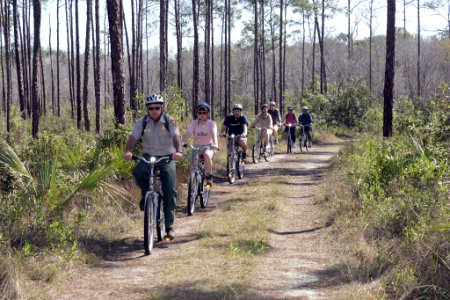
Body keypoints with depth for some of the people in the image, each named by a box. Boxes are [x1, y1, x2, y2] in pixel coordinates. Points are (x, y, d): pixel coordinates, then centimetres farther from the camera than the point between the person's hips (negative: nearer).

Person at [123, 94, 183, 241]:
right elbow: (133, 137, -15)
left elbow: (176, 137, -23)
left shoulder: (170, 121, -8)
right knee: (137, 171, -33)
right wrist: (127, 151, -36)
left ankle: (169, 226, 1)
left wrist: (179, 151, -43)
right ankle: (146, 193, -2)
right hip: (148, 157, 1)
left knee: (170, 192, -8)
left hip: (167, 158, -1)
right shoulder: (142, 122, -3)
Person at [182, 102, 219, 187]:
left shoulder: (211, 123, -8)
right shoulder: (194, 123, -4)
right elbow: (188, 134, -18)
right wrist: (181, 143, -37)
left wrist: (215, 144, -45)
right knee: (192, 165, -14)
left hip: (208, 147, -2)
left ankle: (209, 177, -20)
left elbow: (214, 134, -25)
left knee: (207, 155, -36)